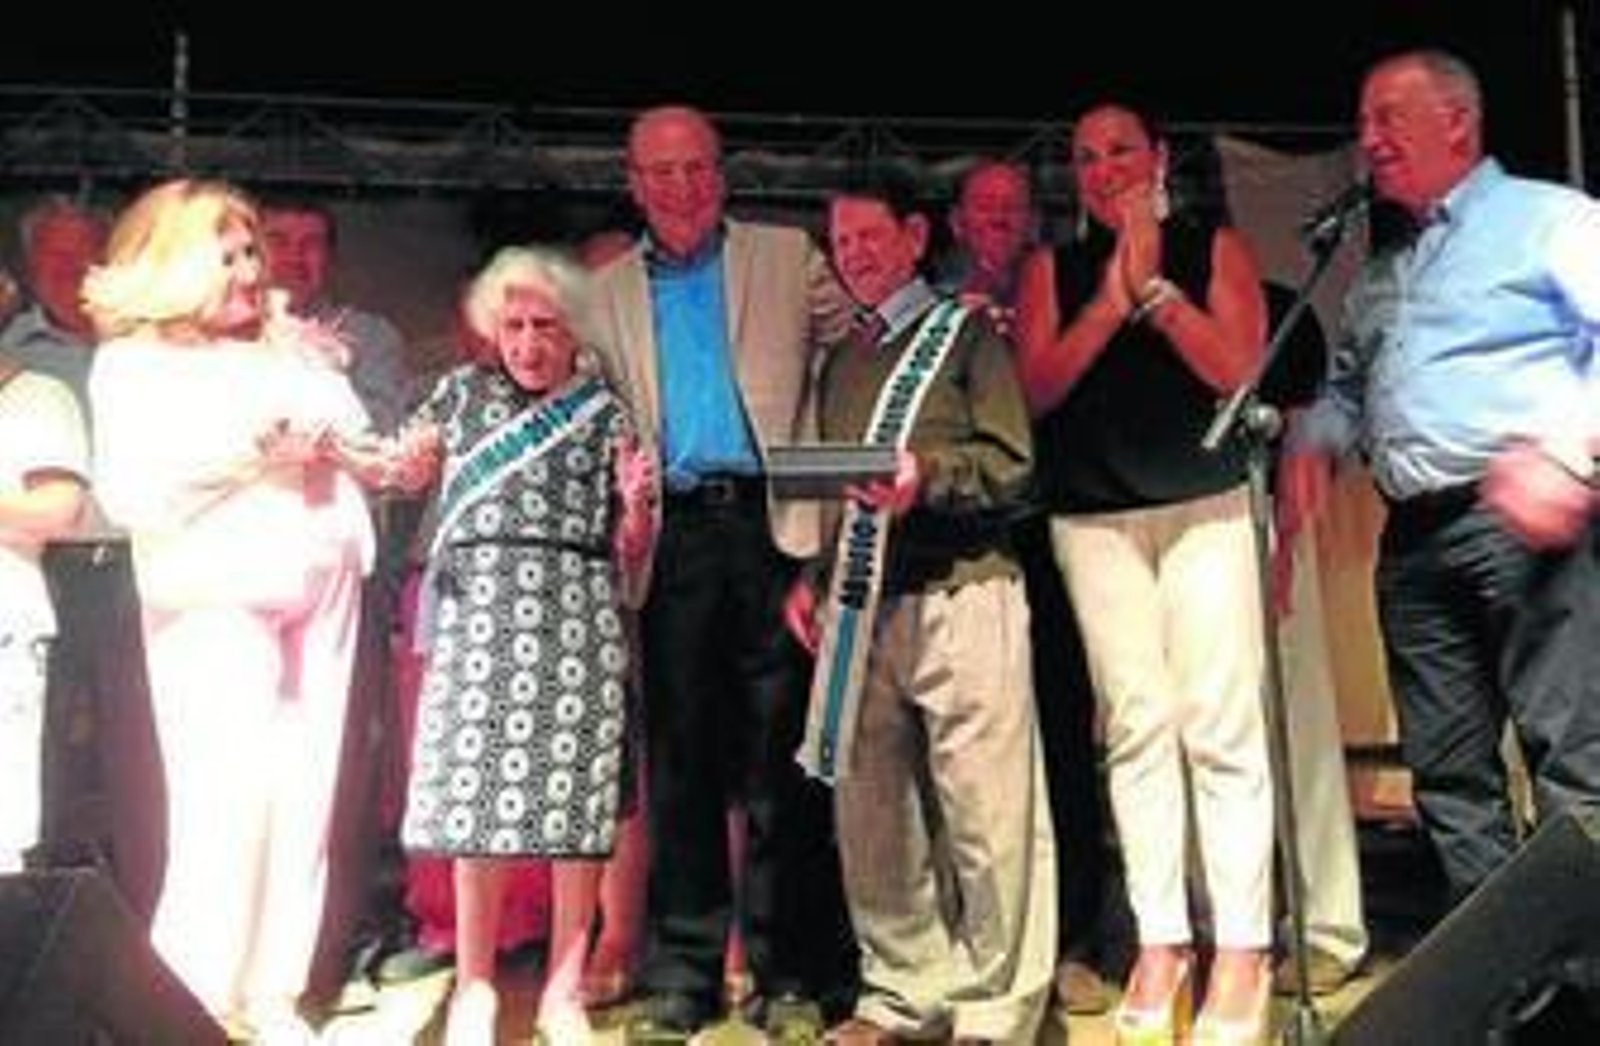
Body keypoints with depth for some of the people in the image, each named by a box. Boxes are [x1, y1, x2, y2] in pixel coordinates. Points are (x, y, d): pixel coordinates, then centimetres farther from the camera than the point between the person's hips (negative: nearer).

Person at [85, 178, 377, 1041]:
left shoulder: (288, 346, 19)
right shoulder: (131, 362, 4)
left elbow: (363, 440, 15)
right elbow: (128, 495, -8)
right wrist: (246, 458, -15)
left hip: (320, 589, 5)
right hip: (216, 595, -5)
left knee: (304, 792, 3)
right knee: (231, 794, -12)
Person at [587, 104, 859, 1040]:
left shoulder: (789, 258, 12)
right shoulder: (608, 292, 16)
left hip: (772, 524, -2)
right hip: (672, 534, 2)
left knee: (783, 754, 1)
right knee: (680, 754, 4)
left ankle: (792, 967, 11)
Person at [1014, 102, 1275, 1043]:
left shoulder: (1216, 245, 9)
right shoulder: (1052, 267, 14)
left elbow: (1240, 368, -4)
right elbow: (1039, 385, 2)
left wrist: (1153, 287, -9)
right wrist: (1111, 297, -8)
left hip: (1208, 505, -2)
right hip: (1095, 517, 2)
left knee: (1221, 722, -6)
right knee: (1136, 725, 0)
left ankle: (1244, 949, 1)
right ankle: (1162, 941, 7)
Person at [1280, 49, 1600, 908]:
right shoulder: (1379, 276, 25)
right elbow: (1346, 387, 31)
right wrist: (1313, 441, 9)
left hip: (1525, 522, -7)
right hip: (1414, 540, 7)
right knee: (1447, 768, 7)